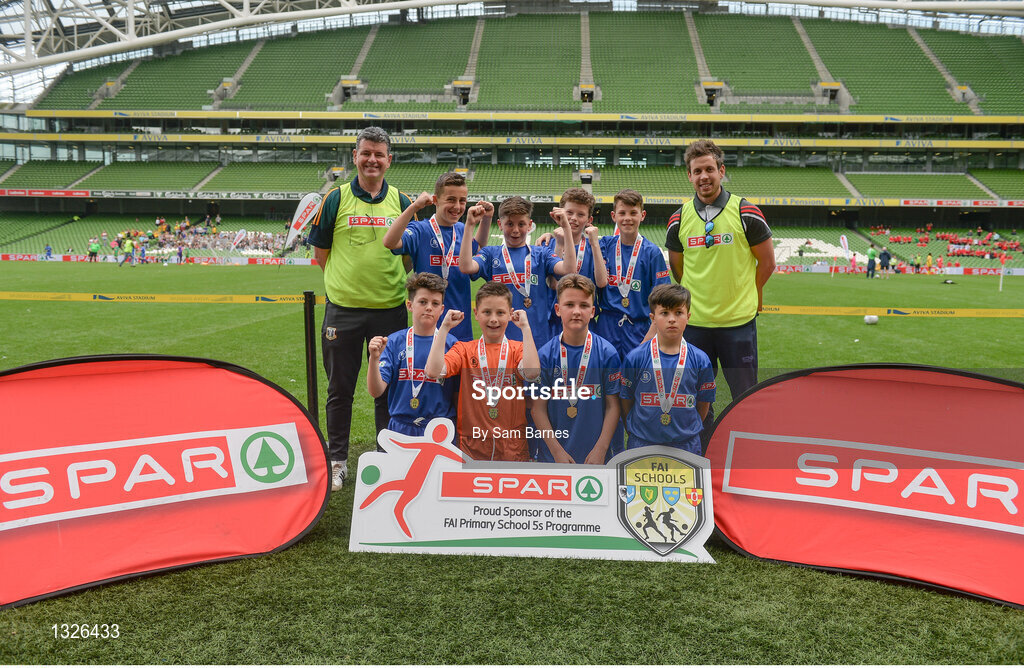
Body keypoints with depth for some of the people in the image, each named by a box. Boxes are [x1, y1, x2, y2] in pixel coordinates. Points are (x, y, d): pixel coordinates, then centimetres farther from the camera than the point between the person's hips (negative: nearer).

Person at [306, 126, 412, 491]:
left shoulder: (401, 202, 5)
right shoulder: (336, 198, 0)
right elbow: (321, 251, 6)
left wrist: (401, 285, 3)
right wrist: (343, 281, 1)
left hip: (390, 310, 1)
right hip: (343, 309, -1)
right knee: (340, 388, 9)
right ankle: (337, 460, 24)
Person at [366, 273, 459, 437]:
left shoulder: (451, 344, 0)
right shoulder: (394, 342, 1)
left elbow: (460, 395, 4)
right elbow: (375, 391, -5)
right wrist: (374, 358, -20)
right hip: (401, 428, 1)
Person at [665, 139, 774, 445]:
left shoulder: (746, 213, -4)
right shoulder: (679, 219, 2)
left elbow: (767, 263, 5)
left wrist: (744, 297, 11)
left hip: (739, 321, -2)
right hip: (694, 322, 2)